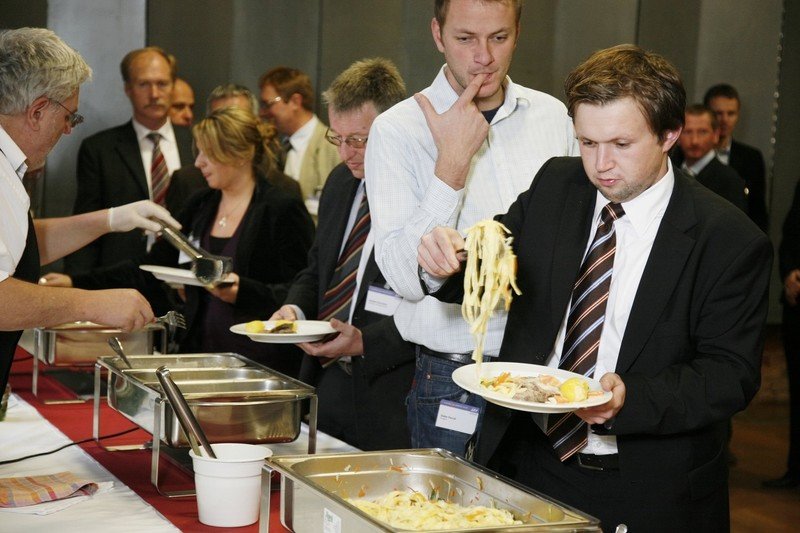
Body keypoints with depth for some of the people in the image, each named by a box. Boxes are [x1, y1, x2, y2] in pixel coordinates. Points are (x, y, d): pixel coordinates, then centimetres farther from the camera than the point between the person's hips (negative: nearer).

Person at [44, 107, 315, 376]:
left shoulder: (283, 210, -8)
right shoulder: (200, 205, 11)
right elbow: (148, 271, 12)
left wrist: (240, 291, -27)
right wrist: (76, 282, 3)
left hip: (262, 365, -6)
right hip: (201, 353, 6)